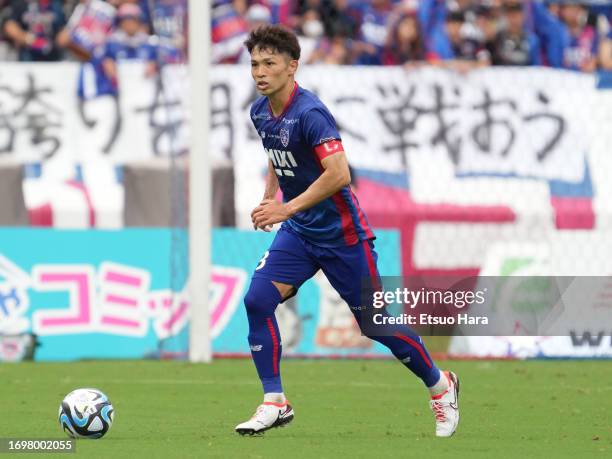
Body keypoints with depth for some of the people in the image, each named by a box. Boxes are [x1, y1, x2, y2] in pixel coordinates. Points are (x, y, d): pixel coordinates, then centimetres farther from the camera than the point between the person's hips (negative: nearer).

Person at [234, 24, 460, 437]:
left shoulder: (310, 113, -24)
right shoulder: (260, 113, 2)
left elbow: (338, 174, -33)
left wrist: (287, 208, -32)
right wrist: (268, 199, 12)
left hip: (341, 233, -7)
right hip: (298, 232, 7)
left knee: (375, 323, 3)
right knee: (257, 299, -13)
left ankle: (440, 385, 26)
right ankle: (275, 403, -6)